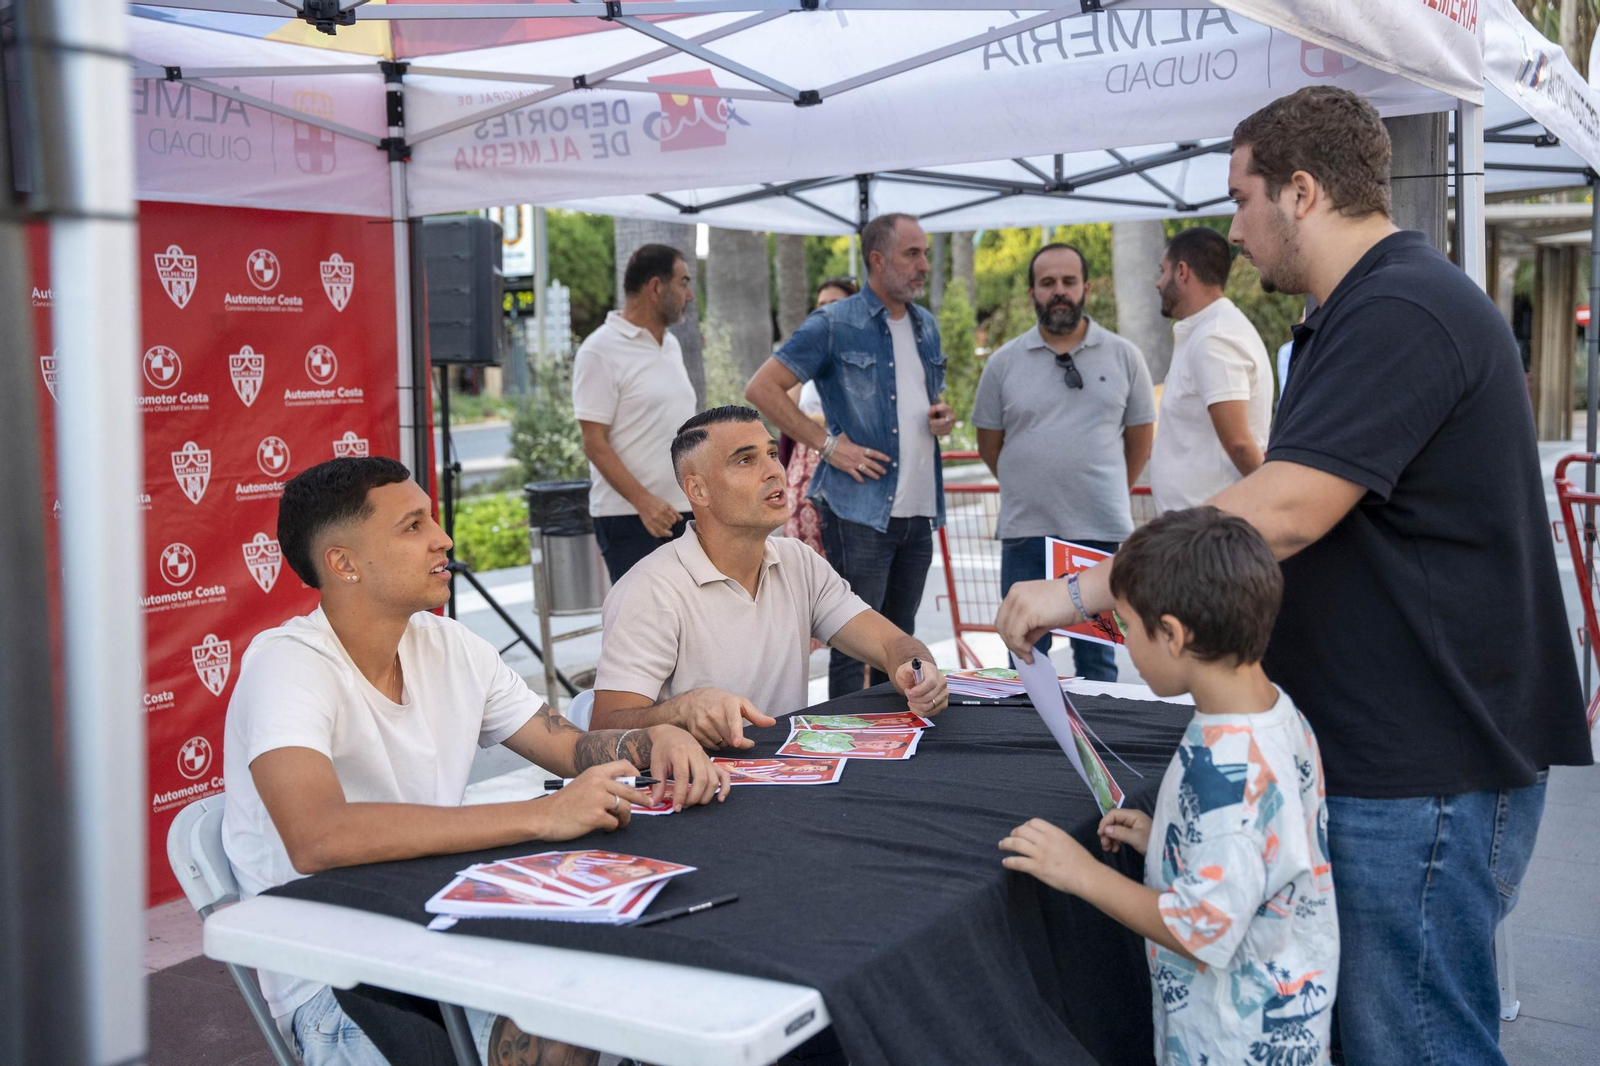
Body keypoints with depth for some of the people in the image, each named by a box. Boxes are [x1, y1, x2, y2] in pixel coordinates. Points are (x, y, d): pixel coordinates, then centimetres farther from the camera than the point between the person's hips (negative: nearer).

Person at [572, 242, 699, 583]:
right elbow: (595, 443, -16)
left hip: (683, 513, 8)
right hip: (631, 518, -8)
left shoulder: (671, 345, 15)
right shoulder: (600, 351, -10)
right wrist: (643, 501, -25)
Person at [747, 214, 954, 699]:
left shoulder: (927, 326, 14)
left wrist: (943, 417, 5)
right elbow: (761, 389, -10)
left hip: (919, 511, 7)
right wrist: (829, 443, -13)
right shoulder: (833, 324, -7)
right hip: (859, 509, -7)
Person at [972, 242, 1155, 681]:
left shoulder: (1124, 356, 3)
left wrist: (1107, 494, 12)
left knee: (1096, 656, 9)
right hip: (1024, 531, 0)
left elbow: (1139, 439, 9)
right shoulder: (1004, 362, 3)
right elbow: (989, 443, 10)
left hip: (1102, 531, 0)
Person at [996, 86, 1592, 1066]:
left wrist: (1080, 593, -20)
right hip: (1392, 754, 11)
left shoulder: (1401, 313, -19)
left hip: (1426, 776, -11)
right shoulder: (1368, 311, 17)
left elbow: (1277, 516, -27)